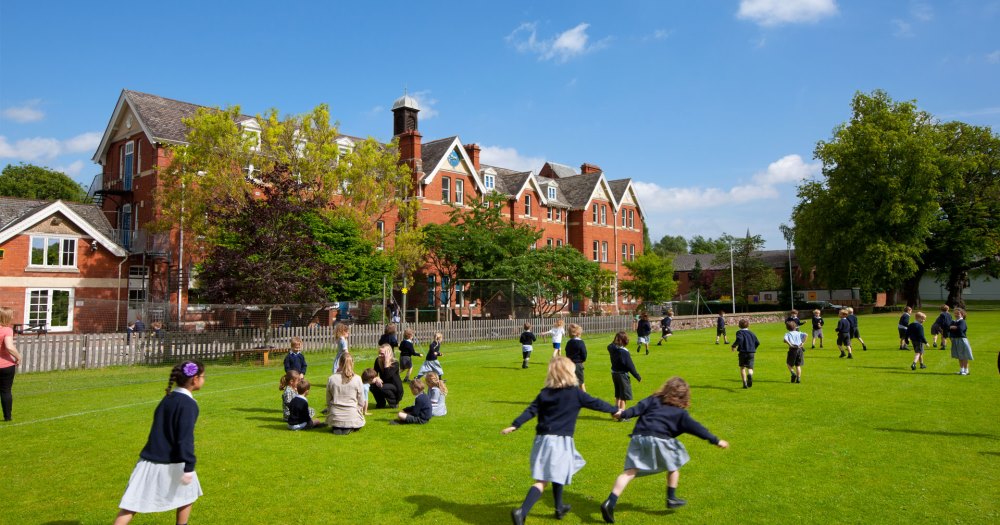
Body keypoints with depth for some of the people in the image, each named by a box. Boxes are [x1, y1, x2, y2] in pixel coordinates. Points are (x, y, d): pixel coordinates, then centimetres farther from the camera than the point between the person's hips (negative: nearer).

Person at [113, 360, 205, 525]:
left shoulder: (167, 399, 11)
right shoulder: (188, 404, -15)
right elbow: (185, 438, -21)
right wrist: (189, 466, -21)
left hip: (149, 461, 6)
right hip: (171, 464, -6)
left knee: (131, 504, 3)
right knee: (187, 494, 19)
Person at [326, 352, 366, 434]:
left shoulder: (331, 379, -6)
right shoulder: (357, 379, -10)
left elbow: (328, 401, 5)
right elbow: (361, 402, -3)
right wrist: (359, 412, 18)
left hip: (334, 418, 2)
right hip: (352, 417, -2)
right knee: (360, 422, 33)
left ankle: (335, 428, 5)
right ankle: (350, 428, 2)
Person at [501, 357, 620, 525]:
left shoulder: (545, 393, 8)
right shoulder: (576, 393, -3)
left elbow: (531, 410, 0)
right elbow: (595, 403, 8)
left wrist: (514, 425, -1)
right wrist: (615, 410, 23)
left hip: (542, 439, 5)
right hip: (560, 441, -5)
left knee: (557, 475, 25)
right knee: (542, 481, -3)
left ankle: (559, 507, 39)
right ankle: (521, 512, -16)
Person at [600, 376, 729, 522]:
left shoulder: (653, 399, 20)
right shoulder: (680, 412, 14)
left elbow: (638, 408, 6)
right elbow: (695, 427, 11)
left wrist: (623, 414, 0)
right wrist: (716, 440, 13)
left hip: (638, 437, 3)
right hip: (659, 440, -3)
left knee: (630, 472, -3)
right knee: (674, 466, 25)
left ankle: (610, 502, -16)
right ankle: (671, 499, 32)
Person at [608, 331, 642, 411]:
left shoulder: (612, 349, -5)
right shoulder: (624, 352, -23)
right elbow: (630, 366, -18)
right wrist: (638, 377, -9)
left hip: (614, 374, 7)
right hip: (622, 375, -7)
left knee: (618, 396, 21)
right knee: (623, 397, 4)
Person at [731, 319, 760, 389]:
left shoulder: (739, 332, -1)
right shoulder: (751, 333, 13)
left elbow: (739, 339, -21)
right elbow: (757, 342, 13)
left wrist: (734, 346, -11)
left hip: (743, 352, -2)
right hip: (751, 353, 2)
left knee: (742, 368, 12)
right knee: (750, 368, 3)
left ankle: (745, 383, 3)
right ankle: (750, 375, -33)